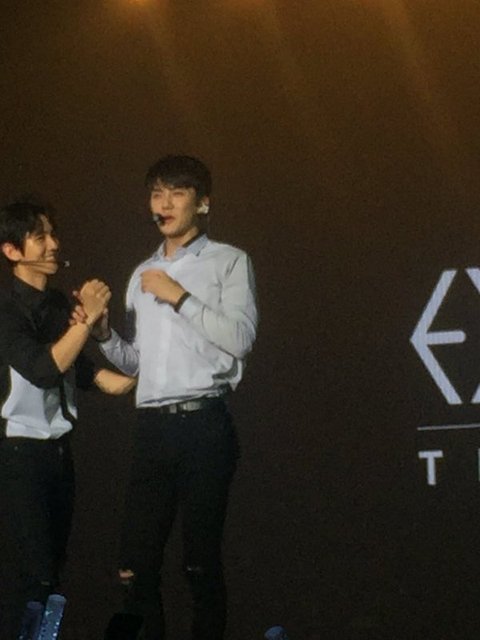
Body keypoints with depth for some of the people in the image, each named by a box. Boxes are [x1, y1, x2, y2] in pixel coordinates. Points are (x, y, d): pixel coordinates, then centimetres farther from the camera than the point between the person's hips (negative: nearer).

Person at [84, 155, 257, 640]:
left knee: (201, 562, -7)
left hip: (203, 423, -5)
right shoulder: (142, 276, 21)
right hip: (152, 426, 5)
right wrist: (103, 334, 5)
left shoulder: (228, 262, 5)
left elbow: (240, 339, -8)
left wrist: (179, 297, -9)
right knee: (136, 562, 0)